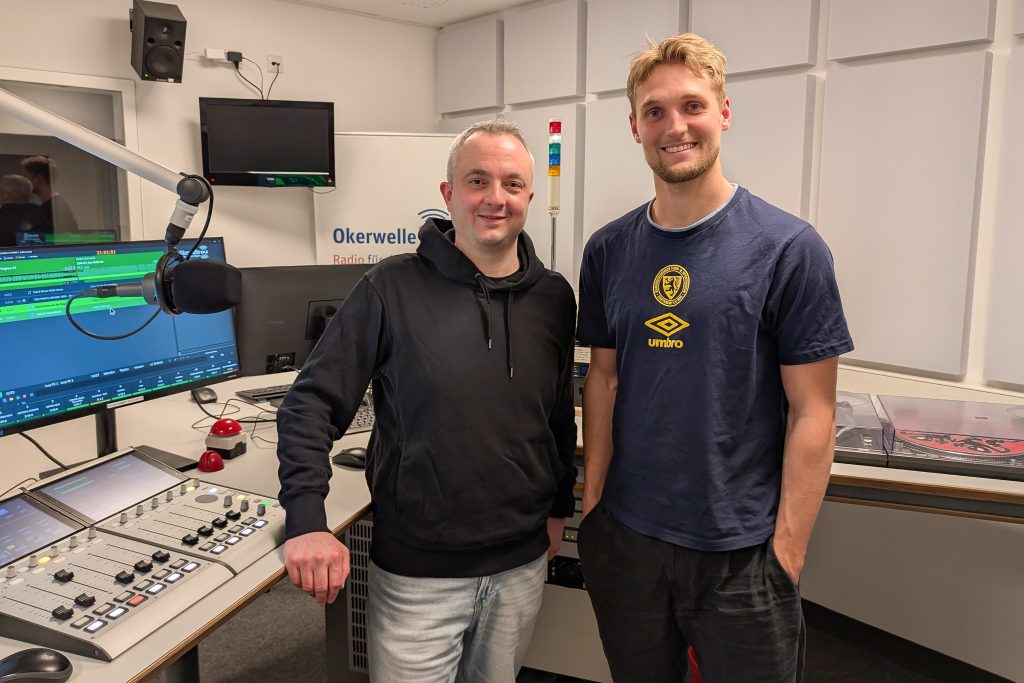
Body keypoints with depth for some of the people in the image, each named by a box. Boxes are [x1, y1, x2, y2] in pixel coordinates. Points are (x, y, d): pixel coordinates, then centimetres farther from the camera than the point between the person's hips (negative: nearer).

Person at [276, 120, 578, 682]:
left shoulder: (554, 297, 0)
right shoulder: (394, 288, -13)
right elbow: (311, 403, -11)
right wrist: (306, 521, -19)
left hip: (523, 562, 4)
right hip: (416, 571, -3)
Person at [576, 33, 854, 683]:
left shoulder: (789, 248, -10)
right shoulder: (609, 251, 1)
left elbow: (813, 413, -9)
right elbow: (604, 379, 7)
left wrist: (787, 551, -10)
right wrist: (592, 501, 2)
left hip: (742, 550, -3)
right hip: (625, 535, 4)